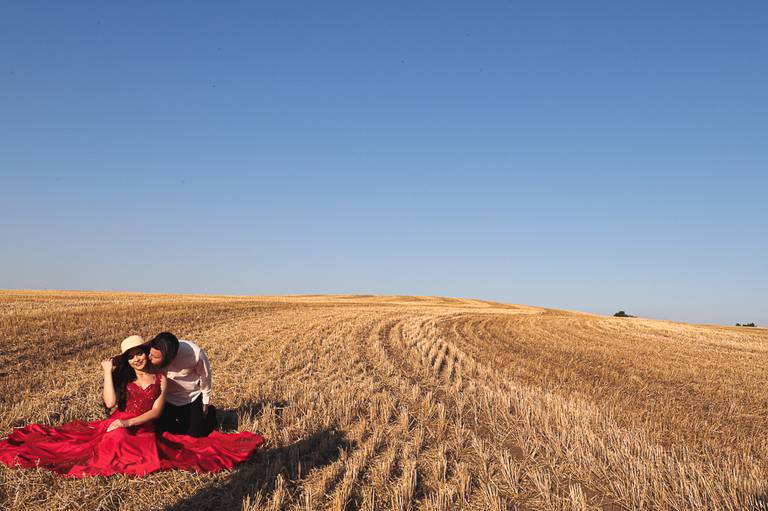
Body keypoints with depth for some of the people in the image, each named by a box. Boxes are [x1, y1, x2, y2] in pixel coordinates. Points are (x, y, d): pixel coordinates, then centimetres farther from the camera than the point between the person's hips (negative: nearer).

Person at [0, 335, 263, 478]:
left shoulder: (160, 379, 5)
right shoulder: (121, 377, 7)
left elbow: (156, 411, -4)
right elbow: (110, 403, -9)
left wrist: (128, 423, -15)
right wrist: (107, 372, -7)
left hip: (145, 431, 1)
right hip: (116, 428, -1)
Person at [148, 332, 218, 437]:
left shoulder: (195, 354, -33)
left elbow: (205, 376, -13)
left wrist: (206, 403, 0)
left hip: (192, 397, -2)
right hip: (167, 400, 2)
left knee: (195, 434, -2)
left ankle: (210, 412, 26)